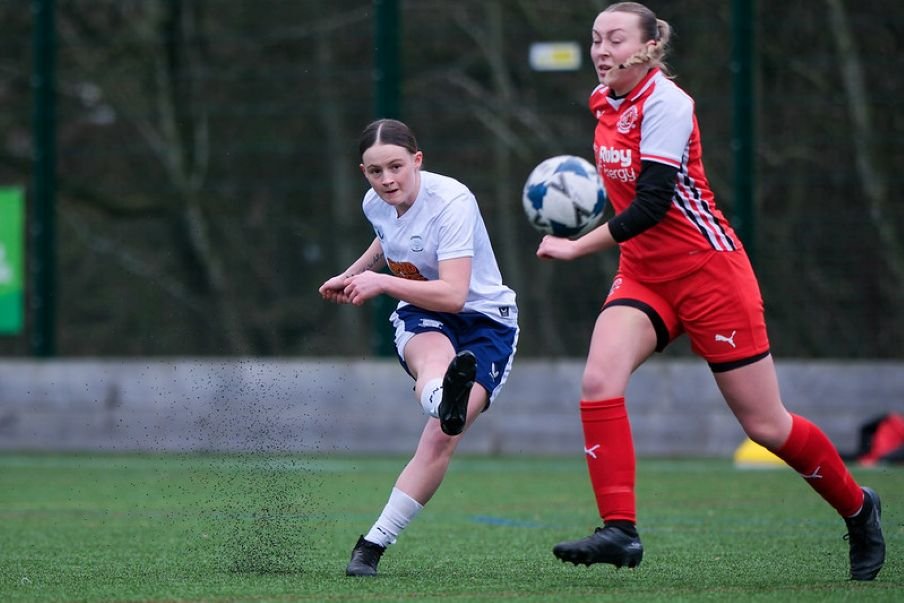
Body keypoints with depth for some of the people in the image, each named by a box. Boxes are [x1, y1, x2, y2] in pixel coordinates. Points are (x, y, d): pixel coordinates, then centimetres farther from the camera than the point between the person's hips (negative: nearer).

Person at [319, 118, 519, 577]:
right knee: (434, 356, -38)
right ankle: (443, 398, -76)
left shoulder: (451, 202, -23)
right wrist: (353, 275, 25)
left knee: (442, 437, -23)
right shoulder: (375, 204, -1)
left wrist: (382, 282, -31)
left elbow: (453, 294, -30)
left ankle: (374, 544, -18)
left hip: (485, 321, -4)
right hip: (421, 318, 4)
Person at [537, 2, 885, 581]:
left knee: (765, 425, 1)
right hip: (643, 273, 7)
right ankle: (620, 530, -22)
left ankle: (858, 508, 25)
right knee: (599, 380, -20)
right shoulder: (604, 101, 6)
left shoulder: (665, 102, -19)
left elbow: (652, 203, -26)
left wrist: (578, 246, -27)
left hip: (709, 271, -7)